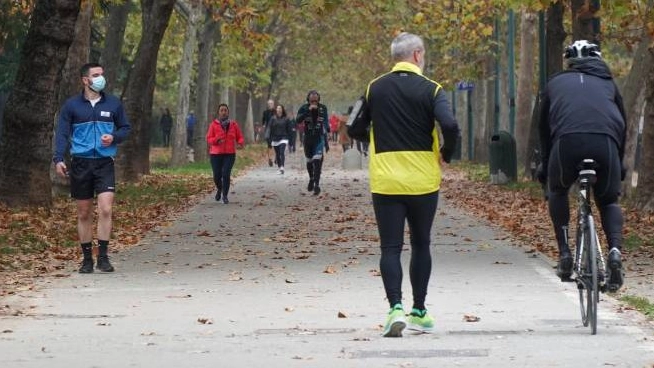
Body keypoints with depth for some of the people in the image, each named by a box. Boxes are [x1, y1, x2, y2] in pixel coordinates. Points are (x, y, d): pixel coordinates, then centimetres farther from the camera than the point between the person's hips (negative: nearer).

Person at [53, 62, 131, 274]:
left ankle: (103, 257, -7)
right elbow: (62, 133, 1)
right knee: (84, 214, 6)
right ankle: (87, 258, 16)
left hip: (105, 163, 0)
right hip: (80, 163, 0)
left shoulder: (113, 104, 7)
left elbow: (125, 128, 15)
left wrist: (114, 137, -7)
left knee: (105, 210, -14)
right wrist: (58, 159, -12)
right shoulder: (71, 105, 3)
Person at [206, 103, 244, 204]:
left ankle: (225, 195, -1)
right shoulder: (214, 124, 1)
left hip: (230, 154, 0)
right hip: (216, 154, 0)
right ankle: (219, 189, 35)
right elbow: (208, 139, -1)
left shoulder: (233, 124, 6)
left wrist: (240, 143, -10)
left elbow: (240, 137, 11)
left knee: (226, 174, -14)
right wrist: (217, 140, -21)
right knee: (217, 176, 1)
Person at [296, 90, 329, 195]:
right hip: (308, 138, 1)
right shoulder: (304, 108, -4)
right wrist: (308, 110, -28)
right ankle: (311, 179, 39)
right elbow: (298, 119, -21)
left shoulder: (323, 108, 1)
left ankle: (317, 184, -18)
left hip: (319, 138, -1)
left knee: (317, 161, -15)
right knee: (309, 161, 14)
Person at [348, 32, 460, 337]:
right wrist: (446, 155, 0)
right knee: (421, 245, 14)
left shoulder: (374, 89, 4)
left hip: (385, 183, 1)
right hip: (423, 182, -1)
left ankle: (396, 307, -17)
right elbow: (450, 126, -18)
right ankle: (419, 312, 19)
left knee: (390, 248, 0)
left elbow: (354, 130, 8)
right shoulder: (430, 90, -5)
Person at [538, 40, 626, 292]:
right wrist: (619, 165, 45)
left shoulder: (556, 83, 29)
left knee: (557, 191, 28)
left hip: (567, 141, -1)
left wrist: (544, 168, 41)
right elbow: (623, 125, 34)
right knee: (608, 201, 20)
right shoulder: (607, 83, 30)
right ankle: (615, 250, -7)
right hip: (605, 143, 1)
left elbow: (544, 128, 32)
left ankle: (564, 253, 15)